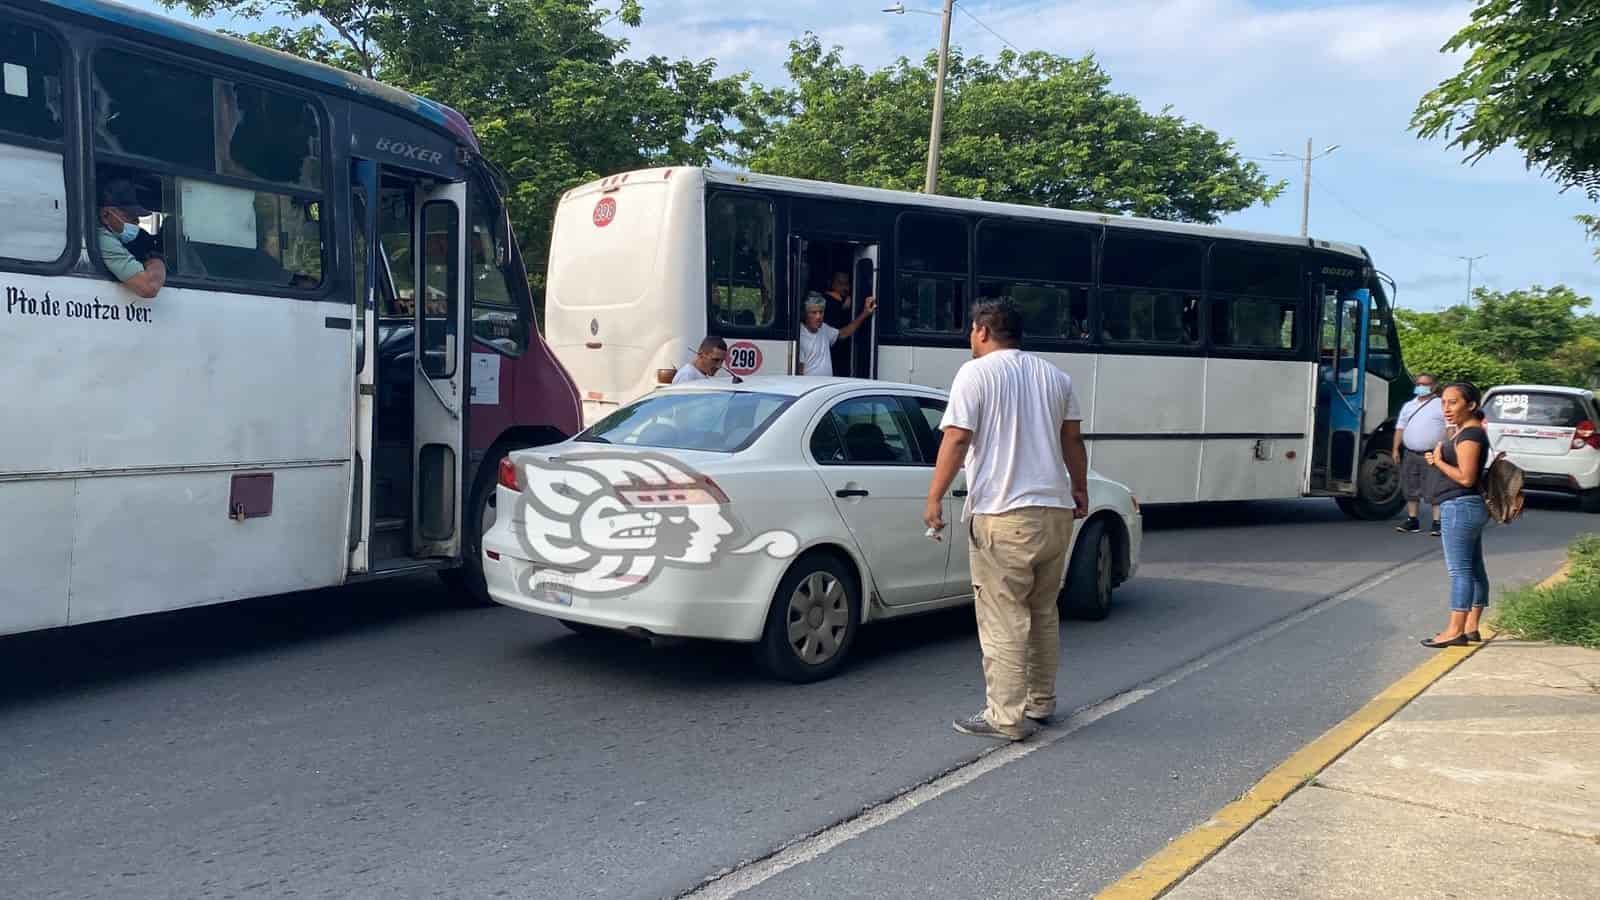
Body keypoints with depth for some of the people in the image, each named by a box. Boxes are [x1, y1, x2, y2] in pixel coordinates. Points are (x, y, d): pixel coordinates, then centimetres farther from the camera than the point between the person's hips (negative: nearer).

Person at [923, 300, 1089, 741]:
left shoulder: (975, 373, -4)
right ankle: (1042, 702, 28)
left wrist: (934, 499, -10)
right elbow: (1073, 442, 17)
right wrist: (1080, 491, 29)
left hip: (1003, 516, -7)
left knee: (1004, 621, -2)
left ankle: (1006, 717, 0)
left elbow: (957, 439, -13)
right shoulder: (1054, 376, 14)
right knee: (1044, 613, 18)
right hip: (1056, 511, 7)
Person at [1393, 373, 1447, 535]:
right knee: (1411, 489, 7)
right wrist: (1395, 449, 9)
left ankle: (1437, 523, -5)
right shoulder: (1408, 405, 18)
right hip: (1410, 454, 5)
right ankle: (1412, 521, 15)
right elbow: (1400, 428, 18)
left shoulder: (1442, 405, 1)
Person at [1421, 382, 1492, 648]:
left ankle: (1455, 631, -7)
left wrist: (1438, 461, -11)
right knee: (1473, 569, 13)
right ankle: (1471, 627, 19)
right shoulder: (1466, 432, 16)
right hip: (1469, 508, 11)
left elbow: (1466, 477, -21)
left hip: (1460, 507, -11)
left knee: (1459, 569, -9)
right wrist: (1437, 459, 10)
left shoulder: (1470, 435, -15)